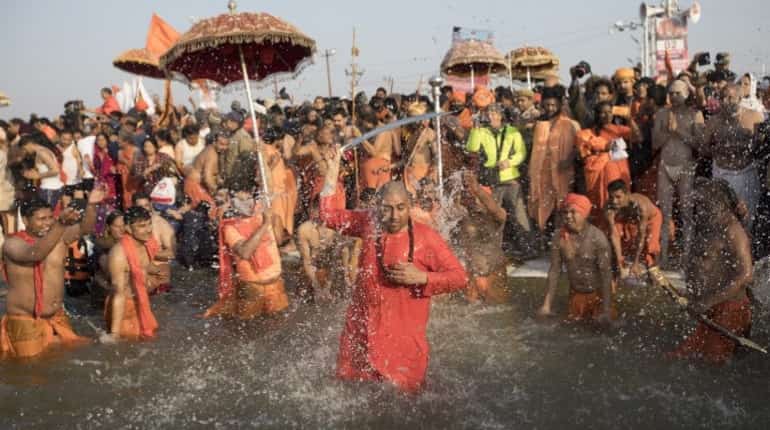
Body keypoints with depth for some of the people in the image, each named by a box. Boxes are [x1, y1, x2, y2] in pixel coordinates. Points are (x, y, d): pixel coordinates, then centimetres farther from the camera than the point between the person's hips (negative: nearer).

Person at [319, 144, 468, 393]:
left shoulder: (426, 237, -11)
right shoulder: (368, 223, 1)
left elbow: (460, 278, -8)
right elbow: (329, 216, 11)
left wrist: (422, 277, -21)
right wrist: (332, 172, 3)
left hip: (403, 336, -4)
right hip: (360, 331, 4)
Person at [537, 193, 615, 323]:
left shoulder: (598, 238, -23)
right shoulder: (560, 238, -11)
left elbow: (606, 273, -23)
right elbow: (554, 270, -4)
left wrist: (606, 310, -28)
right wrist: (547, 304, -7)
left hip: (598, 293, -4)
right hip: (575, 294, 4)